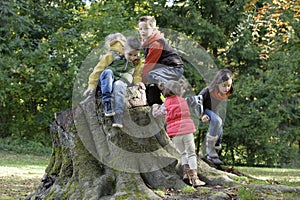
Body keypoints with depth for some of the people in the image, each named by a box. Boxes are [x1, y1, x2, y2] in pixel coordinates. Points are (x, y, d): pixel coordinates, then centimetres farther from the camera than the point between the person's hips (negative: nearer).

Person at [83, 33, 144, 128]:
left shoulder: (136, 62, 5)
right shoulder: (112, 55, -8)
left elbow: (136, 74, 22)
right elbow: (98, 69, -5)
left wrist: (138, 81, -1)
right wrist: (92, 85, -7)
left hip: (121, 81, 1)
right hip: (106, 81, -1)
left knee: (118, 85, -37)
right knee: (107, 72, -36)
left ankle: (118, 116, -50)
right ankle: (107, 103, -44)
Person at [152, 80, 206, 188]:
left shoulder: (165, 105, 1)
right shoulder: (183, 101, 7)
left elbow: (156, 114, 12)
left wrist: (155, 106, 34)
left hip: (175, 134, 0)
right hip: (187, 130, 0)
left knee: (183, 153, 21)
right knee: (191, 154, 5)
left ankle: (186, 171, 5)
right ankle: (194, 178, -4)